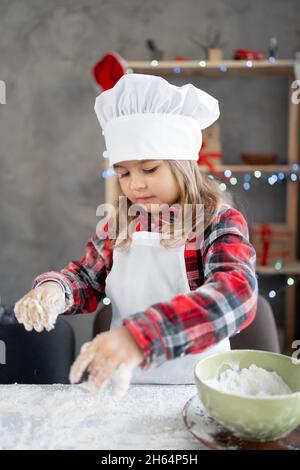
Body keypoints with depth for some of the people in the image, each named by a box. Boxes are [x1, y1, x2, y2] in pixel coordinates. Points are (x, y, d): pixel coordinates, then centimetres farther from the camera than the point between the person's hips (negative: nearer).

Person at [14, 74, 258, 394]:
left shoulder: (221, 222, -13)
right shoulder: (120, 221, 2)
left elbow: (237, 294, -29)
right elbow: (87, 276, 12)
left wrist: (139, 336, -42)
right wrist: (53, 289, -12)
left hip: (194, 387, -4)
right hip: (123, 381, 5)